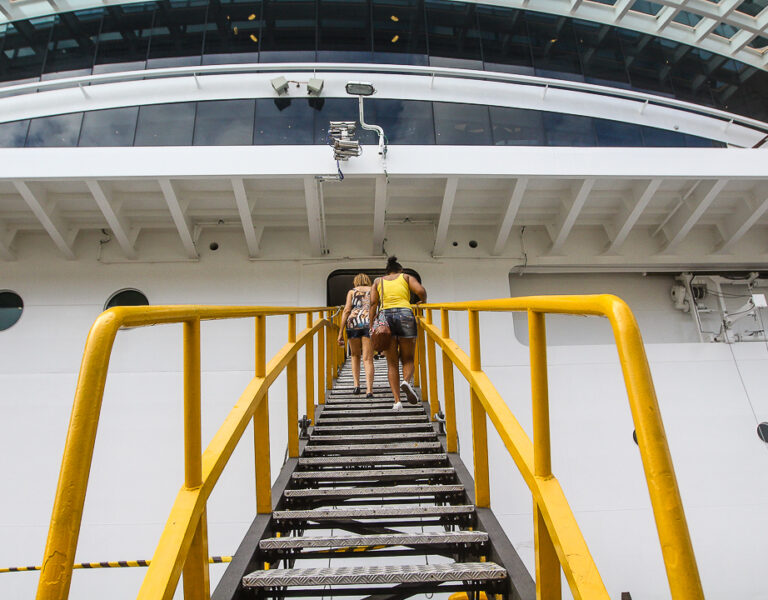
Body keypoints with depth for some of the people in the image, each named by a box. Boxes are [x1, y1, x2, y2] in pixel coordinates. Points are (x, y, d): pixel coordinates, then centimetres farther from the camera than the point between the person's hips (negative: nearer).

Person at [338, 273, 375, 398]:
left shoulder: (352, 292, 18)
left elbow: (347, 310, 5)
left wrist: (341, 332, 3)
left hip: (353, 322, 0)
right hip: (370, 323, 0)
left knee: (355, 355, 20)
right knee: (368, 358, -1)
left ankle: (356, 385, 10)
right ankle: (369, 390, -15)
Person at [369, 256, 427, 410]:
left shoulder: (378, 281, 21)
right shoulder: (407, 277, 17)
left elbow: (373, 303, 8)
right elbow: (420, 291, -1)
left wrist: (371, 326, 5)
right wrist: (423, 301, 19)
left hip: (385, 317, 1)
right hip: (405, 314, -1)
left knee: (392, 363, 6)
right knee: (408, 358, 10)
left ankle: (397, 400, -6)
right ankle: (407, 381, -22)